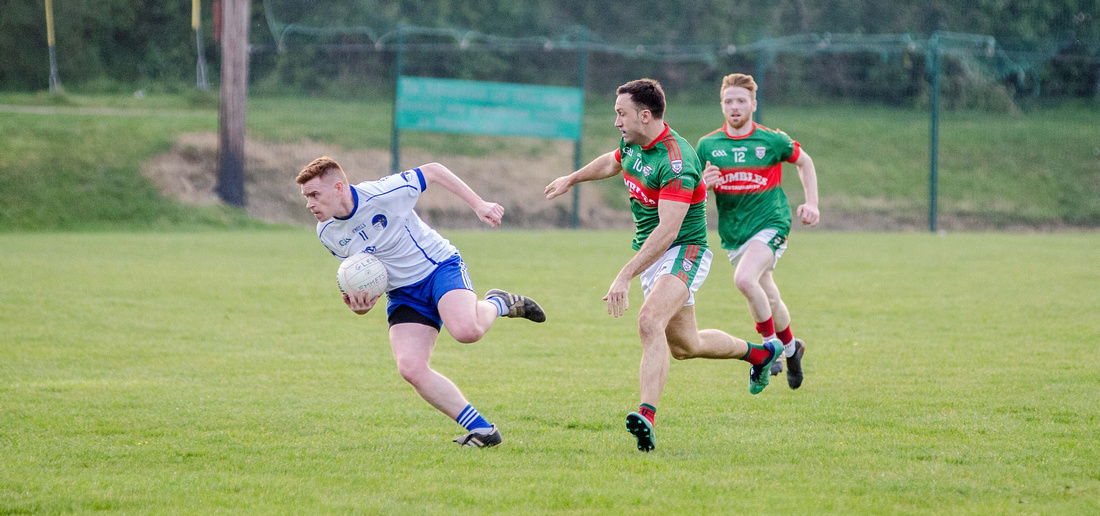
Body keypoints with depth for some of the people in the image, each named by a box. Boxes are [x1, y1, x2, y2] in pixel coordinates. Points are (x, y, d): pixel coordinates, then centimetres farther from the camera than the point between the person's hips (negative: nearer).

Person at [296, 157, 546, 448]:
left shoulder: (381, 194, -22)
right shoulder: (327, 233, -4)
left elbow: (432, 172, -8)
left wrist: (478, 205, -9)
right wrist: (359, 302, -11)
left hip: (439, 267, -5)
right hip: (403, 292, 5)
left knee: (465, 330, -35)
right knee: (410, 368, -19)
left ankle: (498, 305, 3)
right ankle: (482, 432, -8)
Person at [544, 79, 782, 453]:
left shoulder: (676, 161, -27)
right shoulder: (634, 144, 1)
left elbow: (667, 231, -35)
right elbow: (612, 162, 28)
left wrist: (625, 277, -39)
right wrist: (571, 179, 42)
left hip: (684, 253, -9)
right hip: (652, 253, 9)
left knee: (650, 321, -32)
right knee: (685, 345, 19)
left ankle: (647, 415, -43)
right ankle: (759, 352, 44)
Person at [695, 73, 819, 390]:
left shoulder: (773, 141, -5)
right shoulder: (708, 145, -1)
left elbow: (804, 162, 13)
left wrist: (811, 203, 4)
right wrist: (704, 184, -18)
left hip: (771, 223, -4)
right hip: (734, 234, 4)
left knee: (744, 278, -29)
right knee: (768, 298, 13)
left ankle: (772, 344, -10)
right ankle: (791, 348, 41)